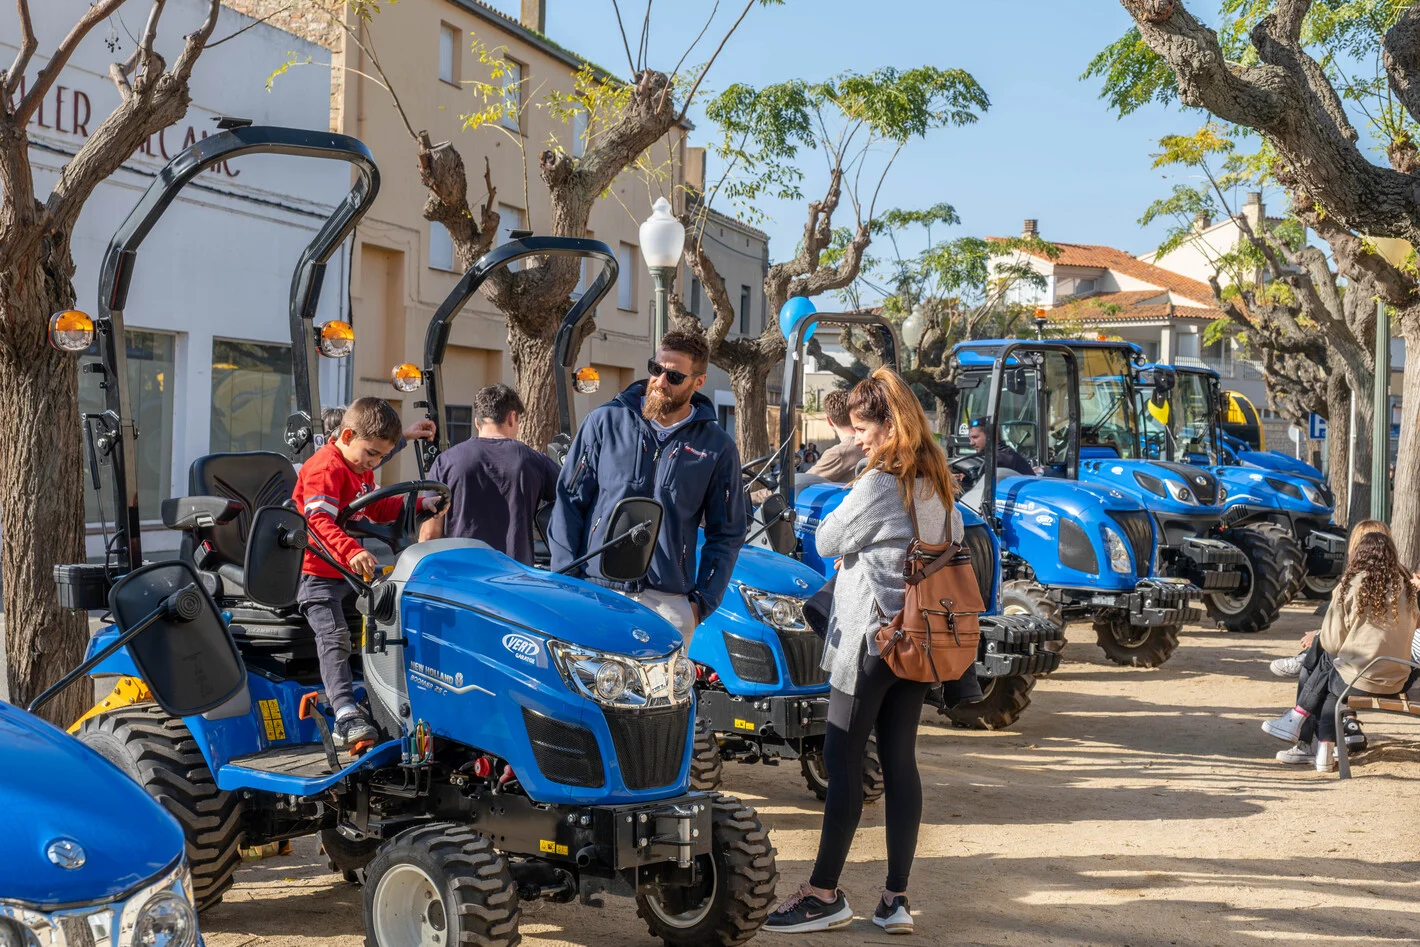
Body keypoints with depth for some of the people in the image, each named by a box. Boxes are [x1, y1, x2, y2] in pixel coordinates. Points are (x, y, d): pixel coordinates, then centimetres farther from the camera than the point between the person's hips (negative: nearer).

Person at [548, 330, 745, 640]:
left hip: (669, 602, 0)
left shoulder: (717, 447, 5)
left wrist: (702, 602, 1)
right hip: (595, 589, 0)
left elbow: (726, 533, 10)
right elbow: (569, 501, 6)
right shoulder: (605, 421, 4)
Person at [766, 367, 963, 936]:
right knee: (900, 760, 8)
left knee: (842, 760, -2)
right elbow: (953, 545, 20)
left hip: (869, 638, -8)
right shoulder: (938, 485, 10)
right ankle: (896, 898, 9)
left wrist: (851, 496, 8)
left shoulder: (878, 484, -15)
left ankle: (824, 895, 3)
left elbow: (827, 542, -7)